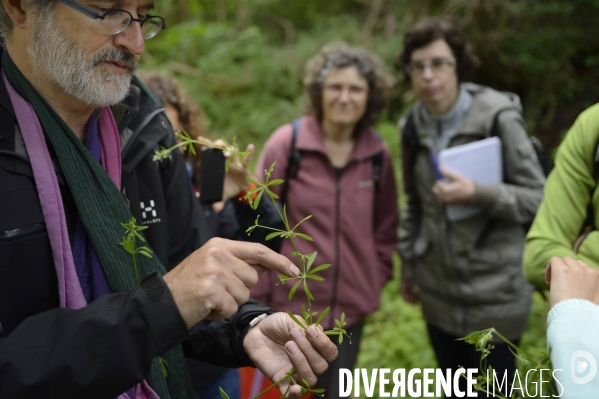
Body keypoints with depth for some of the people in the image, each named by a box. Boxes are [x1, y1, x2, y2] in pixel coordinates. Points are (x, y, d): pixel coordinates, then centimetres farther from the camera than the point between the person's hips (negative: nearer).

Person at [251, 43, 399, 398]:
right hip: (292, 303, -3)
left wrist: (378, 277, 8)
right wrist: (256, 294, -6)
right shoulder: (287, 144, -10)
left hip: (351, 307, 4)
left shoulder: (379, 155, 1)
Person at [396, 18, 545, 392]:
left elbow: (539, 198, -11)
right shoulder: (413, 126, 3)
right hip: (438, 290, 5)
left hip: (493, 291, -5)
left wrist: (478, 194, -26)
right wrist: (408, 264, 16)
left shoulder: (498, 117, -14)